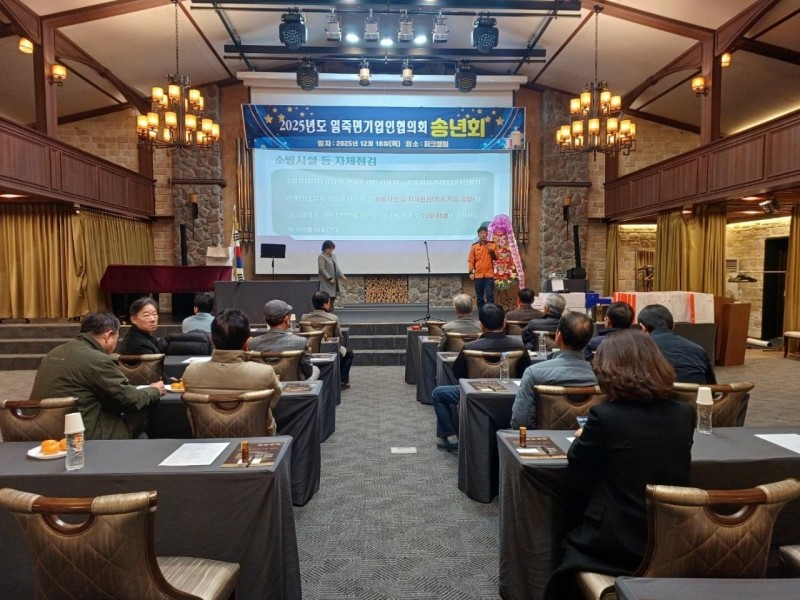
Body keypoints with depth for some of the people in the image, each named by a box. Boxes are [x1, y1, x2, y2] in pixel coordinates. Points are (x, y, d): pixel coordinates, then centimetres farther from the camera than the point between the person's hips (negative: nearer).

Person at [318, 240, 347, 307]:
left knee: (333, 297, 7)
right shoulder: (321, 257, -7)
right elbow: (321, 269, -15)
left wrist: (342, 276, 4)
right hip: (326, 282, -7)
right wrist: (329, 278, -20)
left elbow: (336, 267, 17)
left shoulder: (333, 256, 16)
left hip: (334, 281, 8)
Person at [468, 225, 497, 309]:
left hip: (489, 275, -1)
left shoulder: (492, 245, 5)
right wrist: (471, 272, -4)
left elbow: (496, 258, 4)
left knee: (490, 295, -7)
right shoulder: (474, 246, 3)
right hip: (478, 275, 1)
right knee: (479, 297, 6)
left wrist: (491, 251, -12)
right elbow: (470, 260, 3)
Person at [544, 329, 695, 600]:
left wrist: (580, 439, 13)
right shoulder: (685, 414, -5)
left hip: (617, 545, -5)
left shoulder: (605, 415, -21)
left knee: (569, 544, 28)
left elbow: (577, 476, -6)